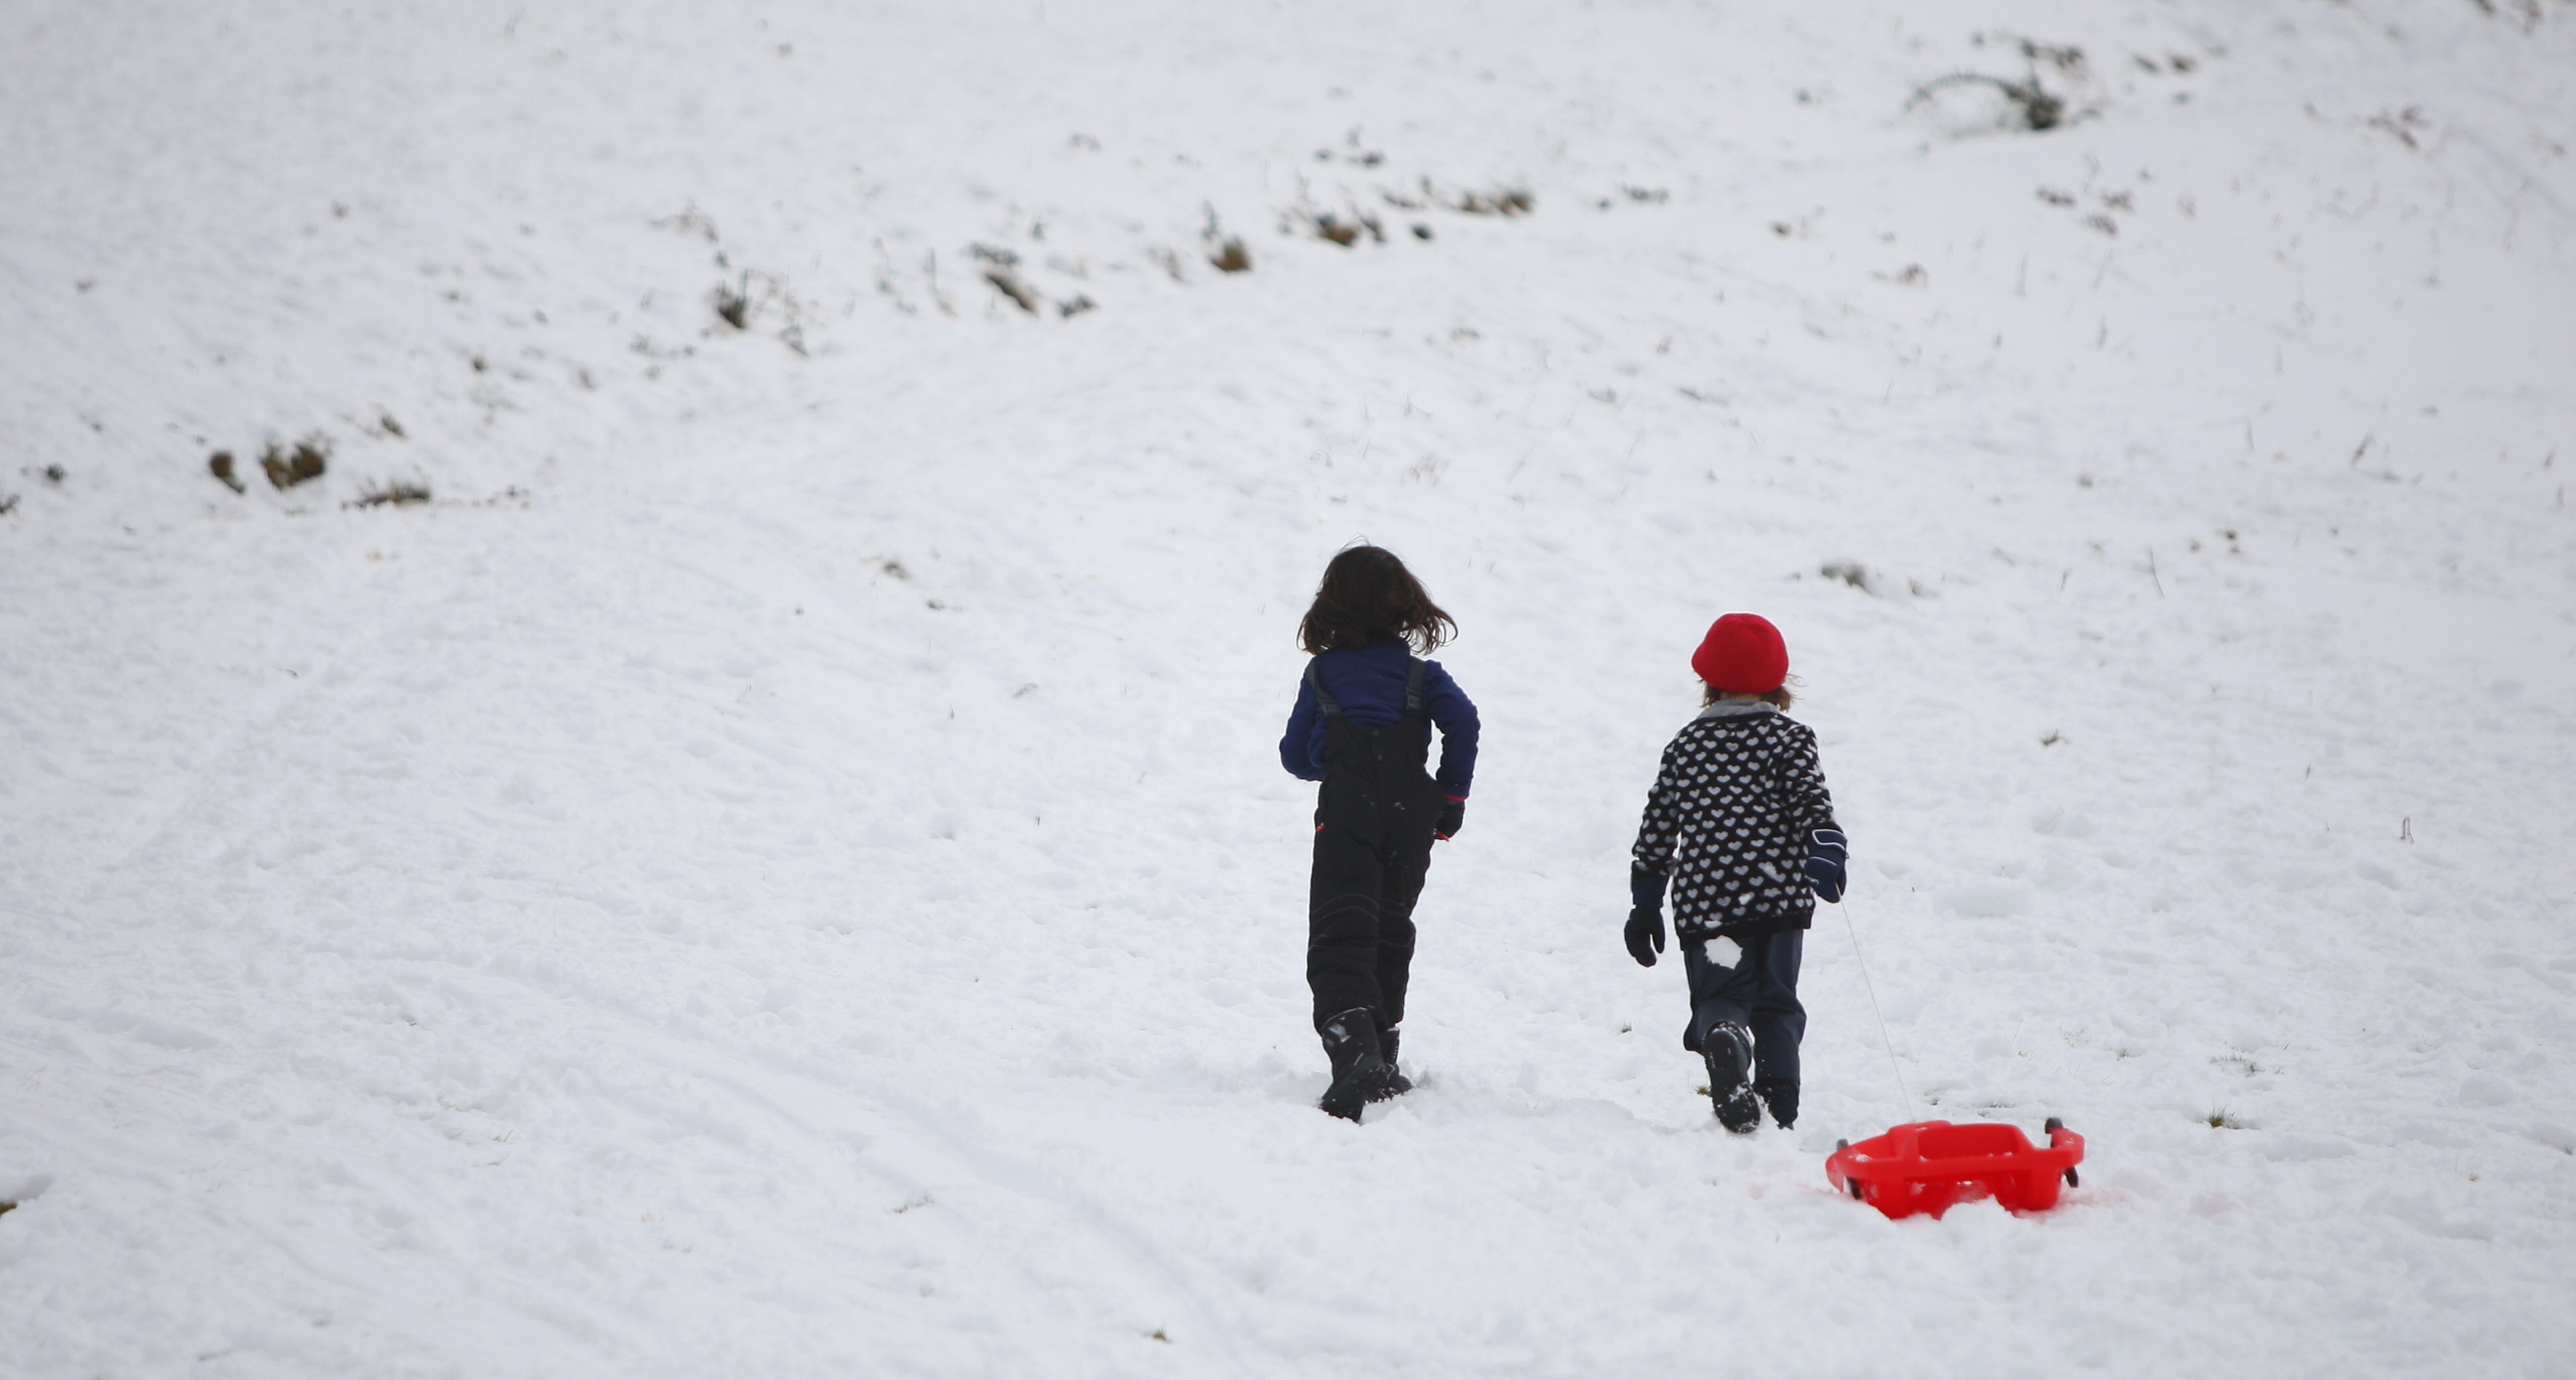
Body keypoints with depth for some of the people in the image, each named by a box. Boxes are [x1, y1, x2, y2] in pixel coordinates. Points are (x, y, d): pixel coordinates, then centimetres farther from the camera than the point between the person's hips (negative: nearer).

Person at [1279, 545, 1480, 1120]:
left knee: (1340, 938, -10)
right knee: (1390, 932, 17)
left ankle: (1353, 1050, -33)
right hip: (1411, 816, 2)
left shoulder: (1322, 673, 9)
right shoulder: (1419, 672, 10)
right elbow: (1462, 718, -8)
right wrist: (1452, 794, -1)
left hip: (1345, 815, -2)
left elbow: (1296, 757, 11)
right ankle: (1380, 1059, 16)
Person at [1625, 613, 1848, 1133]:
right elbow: (1811, 799, -12)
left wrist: (1645, 903, 21)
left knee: (1719, 993, 1)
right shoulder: (1789, 737, 5)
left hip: (1703, 903, 1)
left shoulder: (1687, 743, 13)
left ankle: (1722, 1035, -34)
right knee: (1776, 1002, 9)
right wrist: (1825, 854, -20)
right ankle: (1779, 1104, -7)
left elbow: (1657, 827, 15)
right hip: (1777, 895, -1)